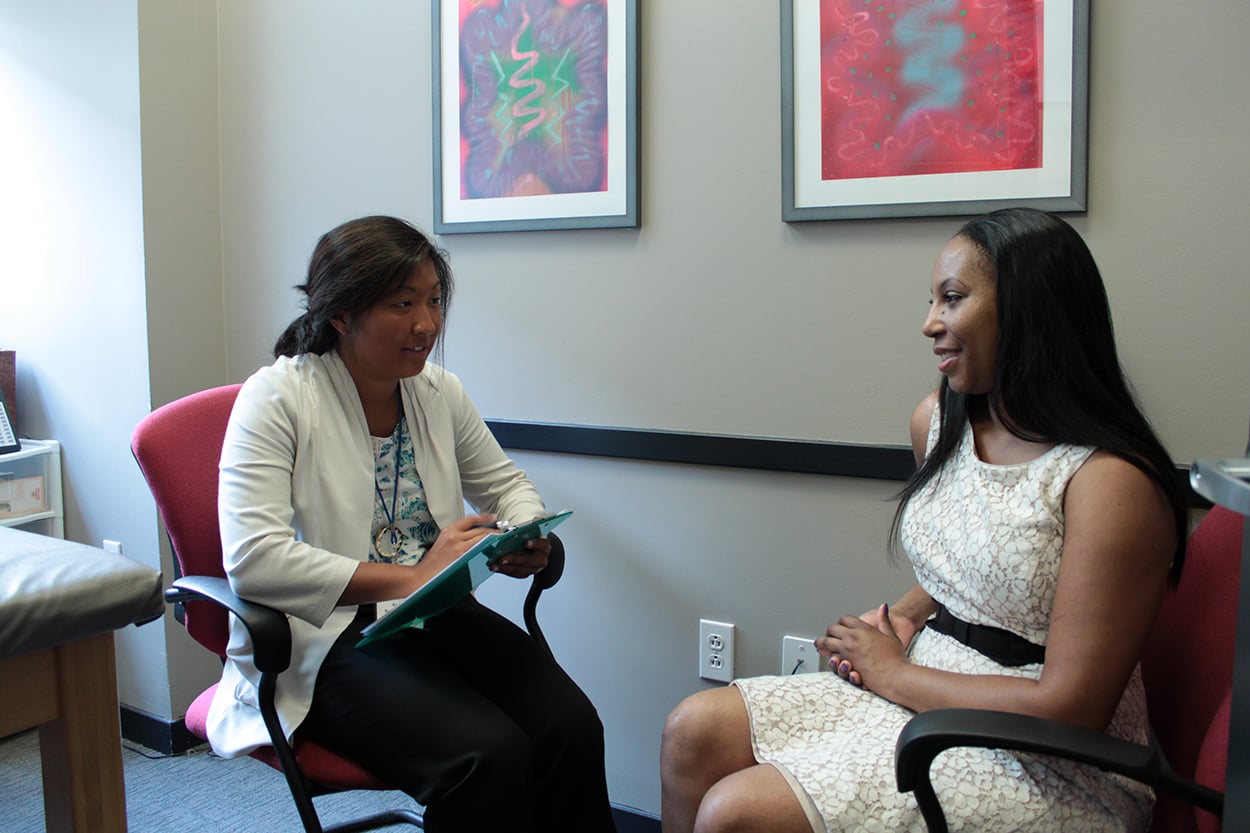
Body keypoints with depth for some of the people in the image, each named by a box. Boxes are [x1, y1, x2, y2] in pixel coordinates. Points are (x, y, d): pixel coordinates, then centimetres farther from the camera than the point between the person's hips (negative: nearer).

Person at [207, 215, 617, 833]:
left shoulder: (438, 391, 8)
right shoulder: (275, 398, -9)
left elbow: (506, 484, 20)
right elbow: (253, 560, -21)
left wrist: (528, 541, -4)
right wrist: (410, 578, -26)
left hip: (440, 617, 5)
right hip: (325, 640, -5)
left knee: (571, 727, -21)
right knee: (488, 753, -29)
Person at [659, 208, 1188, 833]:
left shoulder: (1112, 482, -21)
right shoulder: (937, 421, 4)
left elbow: (1068, 708, -22)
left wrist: (892, 670, -13)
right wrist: (904, 616, 0)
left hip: (1048, 774, -7)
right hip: (921, 690, 7)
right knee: (695, 731, -7)